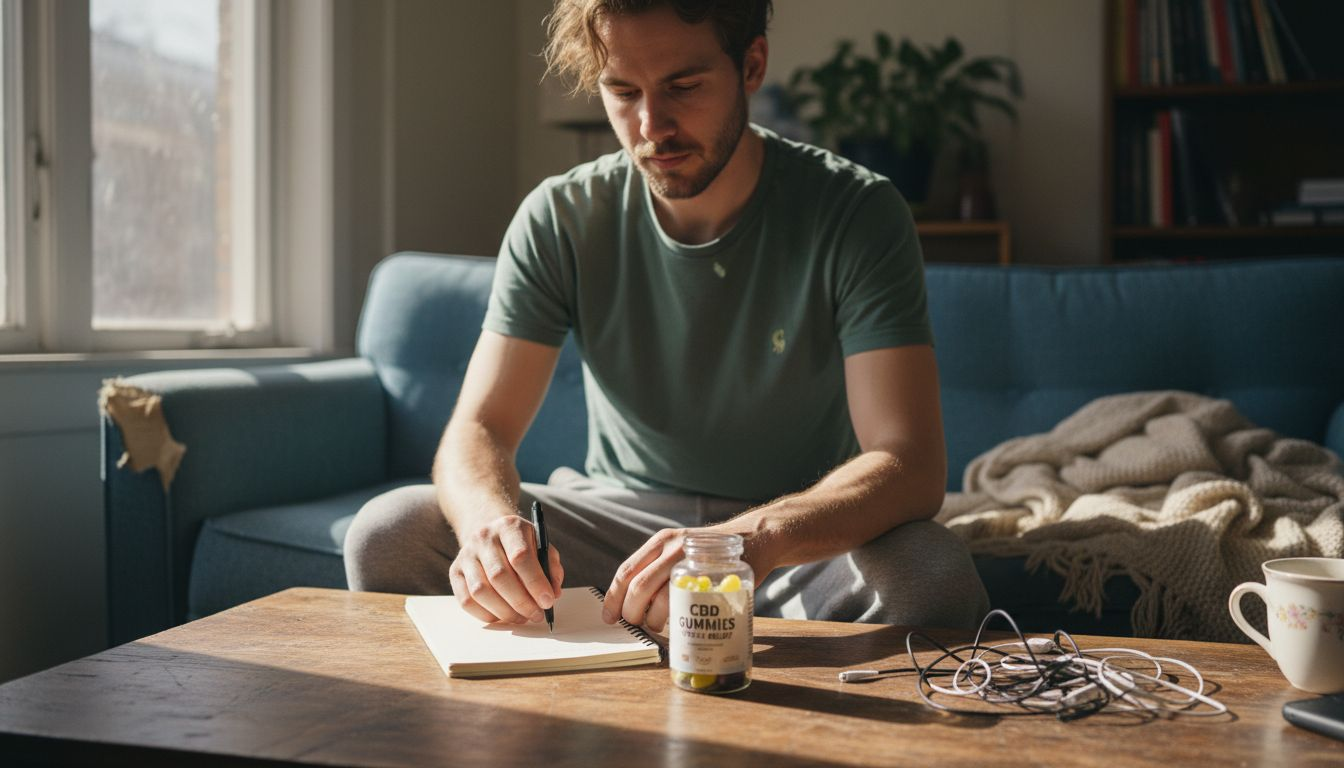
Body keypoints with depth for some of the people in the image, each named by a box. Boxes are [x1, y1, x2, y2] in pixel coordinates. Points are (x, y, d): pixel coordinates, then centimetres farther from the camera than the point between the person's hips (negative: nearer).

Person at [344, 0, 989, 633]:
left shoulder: (857, 214, -15)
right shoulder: (560, 218, -7)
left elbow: (911, 465, -24)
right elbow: (479, 427, -10)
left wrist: (754, 539, -45)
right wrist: (489, 522, -36)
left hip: (806, 535, -1)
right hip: (619, 515, 2)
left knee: (935, 573, -35)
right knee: (387, 533, -20)